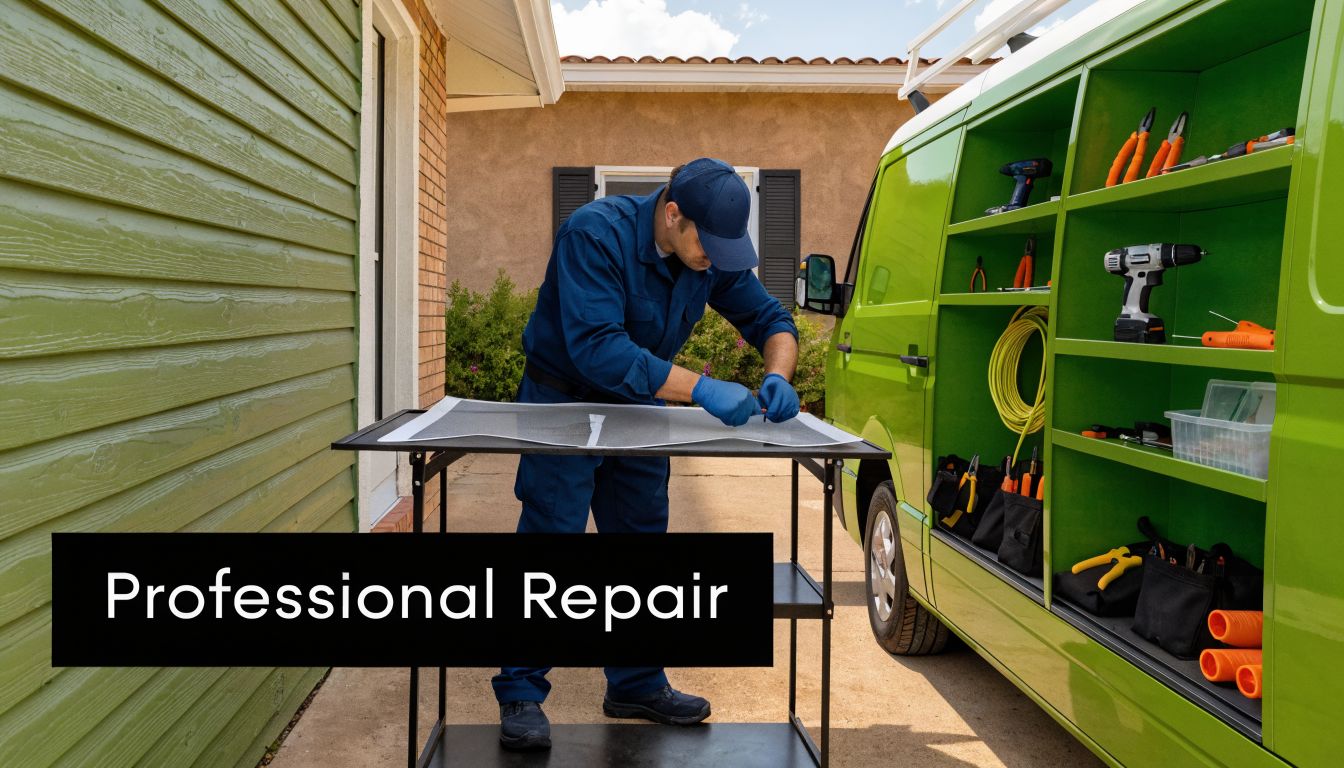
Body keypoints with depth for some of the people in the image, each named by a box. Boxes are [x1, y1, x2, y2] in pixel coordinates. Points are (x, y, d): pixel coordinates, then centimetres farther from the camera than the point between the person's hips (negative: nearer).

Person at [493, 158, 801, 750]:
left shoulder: (714, 253, -9)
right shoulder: (595, 233, -29)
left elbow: (770, 319, -2)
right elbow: (599, 350, -38)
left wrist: (777, 376, -24)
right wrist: (701, 388, -42)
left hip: (639, 409, 6)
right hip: (562, 405, -6)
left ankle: (636, 685, 26)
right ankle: (520, 695, 7)